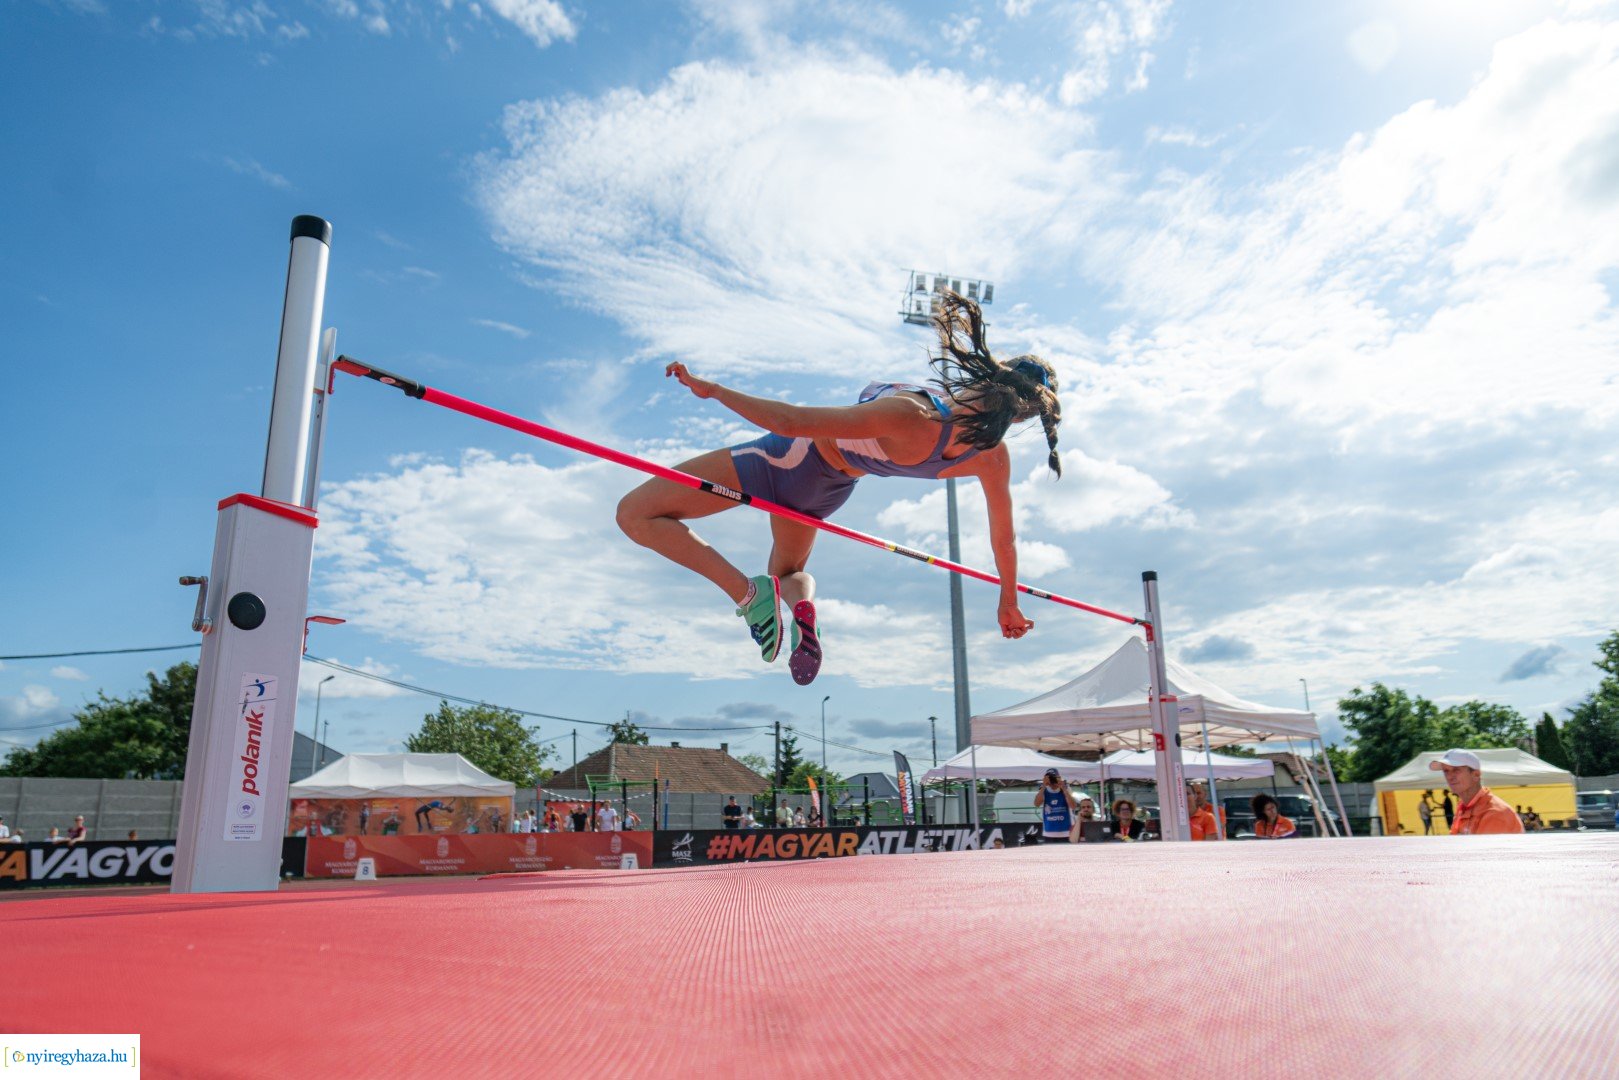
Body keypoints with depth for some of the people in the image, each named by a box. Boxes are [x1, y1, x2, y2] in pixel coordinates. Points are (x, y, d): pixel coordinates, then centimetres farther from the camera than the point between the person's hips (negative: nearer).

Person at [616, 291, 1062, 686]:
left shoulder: (908, 418, -39)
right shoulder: (994, 457, -21)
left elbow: (788, 420, -34)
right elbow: (1004, 538, -3)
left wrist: (709, 388, -22)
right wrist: (1009, 603, 16)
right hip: (832, 487, 6)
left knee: (635, 514, -1)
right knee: (788, 570, 37)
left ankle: (745, 591, -13)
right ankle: (802, 604, 0)